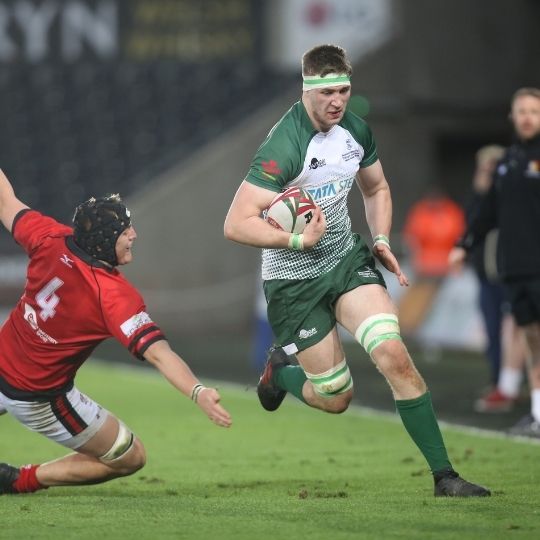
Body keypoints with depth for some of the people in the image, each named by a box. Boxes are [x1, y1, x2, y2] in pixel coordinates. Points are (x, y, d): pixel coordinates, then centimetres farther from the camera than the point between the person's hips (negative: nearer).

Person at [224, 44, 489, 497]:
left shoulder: (356, 130, -2)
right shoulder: (283, 146, -24)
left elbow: (376, 189, 19)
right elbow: (236, 224, -27)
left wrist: (381, 240, 4)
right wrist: (298, 239, -34)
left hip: (347, 258, 5)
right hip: (294, 281, -5)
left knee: (393, 354, -18)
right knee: (336, 397, -1)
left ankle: (444, 475, -13)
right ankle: (279, 372, 36)